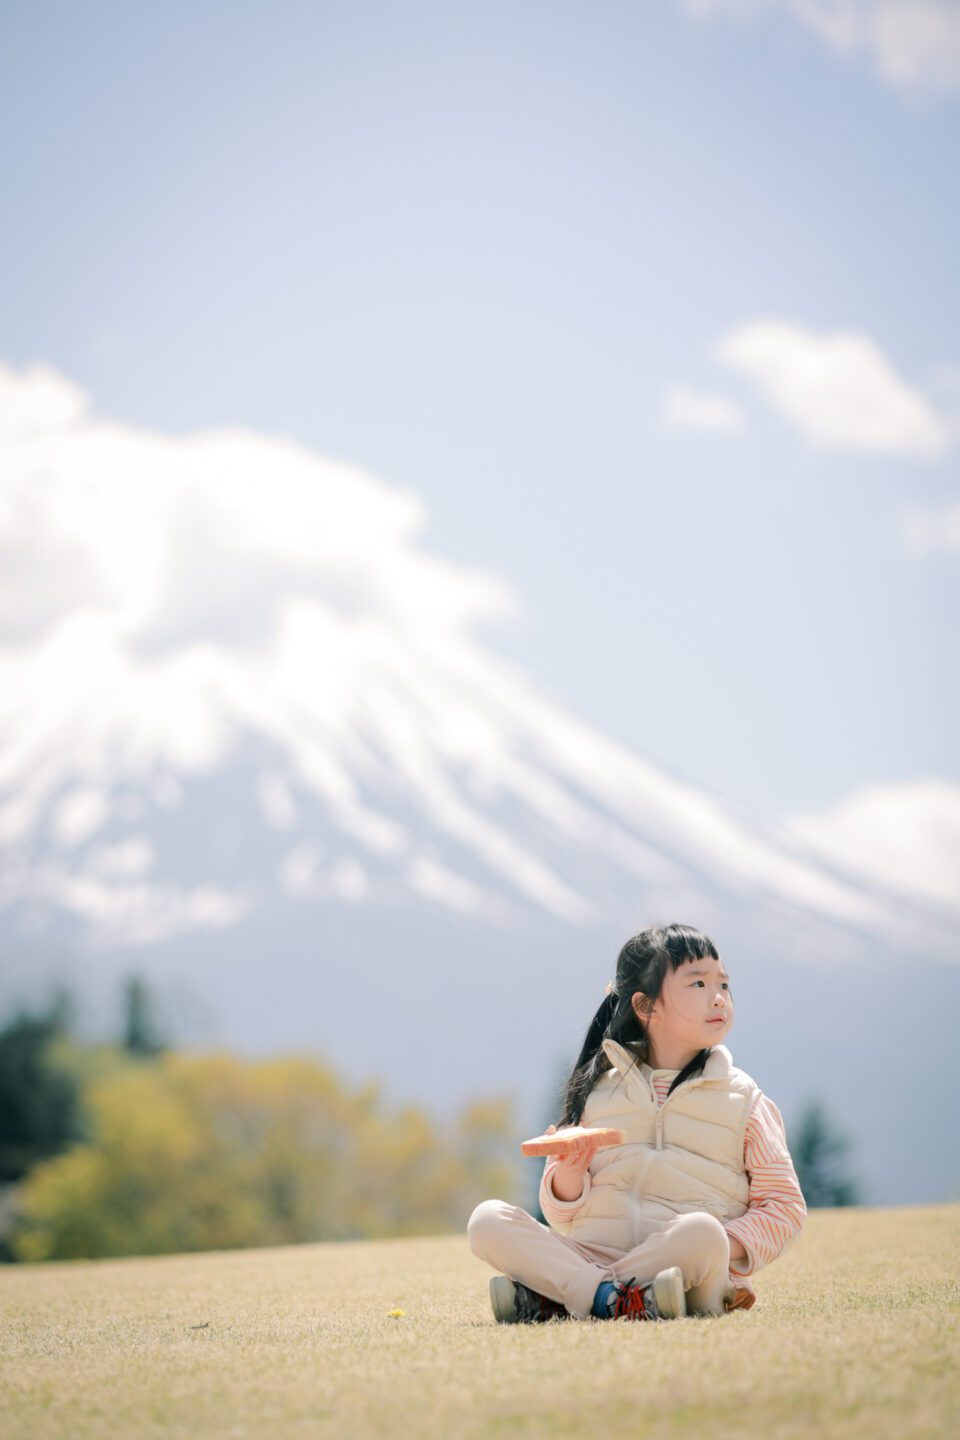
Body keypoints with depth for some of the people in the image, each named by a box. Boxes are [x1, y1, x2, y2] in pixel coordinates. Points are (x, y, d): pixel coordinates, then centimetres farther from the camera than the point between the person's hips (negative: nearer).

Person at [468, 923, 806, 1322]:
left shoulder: (743, 1099, 10)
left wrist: (726, 1247, -13)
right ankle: (615, 1300, -31)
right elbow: (562, 1216, 14)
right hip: (593, 1254, 2)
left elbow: (784, 1208, 6)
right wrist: (568, 1175, -9)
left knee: (700, 1230, -37)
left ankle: (554, 1302, -24)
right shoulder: (600, 1089, 15)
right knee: (487, 1220, -18)